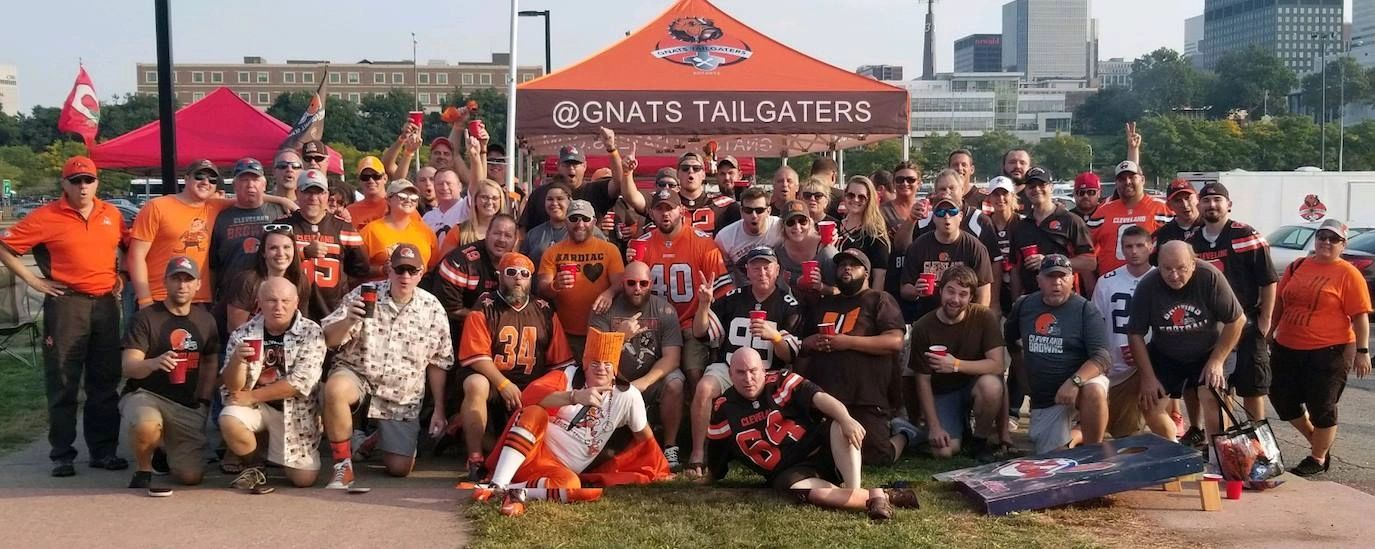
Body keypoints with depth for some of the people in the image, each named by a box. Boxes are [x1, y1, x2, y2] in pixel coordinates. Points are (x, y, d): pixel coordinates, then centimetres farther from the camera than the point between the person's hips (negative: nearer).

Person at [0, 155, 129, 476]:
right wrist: (33, 281, -8)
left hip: (106, 304, 4)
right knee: (63, 383, 1)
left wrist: (121, 276, 11)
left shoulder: (111, 215, 8)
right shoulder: (47, 217, -5)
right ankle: (62, 455, 9)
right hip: (66, 304, -4)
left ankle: (104, 450, 18)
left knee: (105, 382, 9)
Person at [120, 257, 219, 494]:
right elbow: (128, 367, -15)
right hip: (145, 394, -4)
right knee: (146, 427, -41)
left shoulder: (205, 320, 9)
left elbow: (211, 362, 21)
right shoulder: (146, 318, -6)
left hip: (187, 406, 4)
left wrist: (203, 399, 9)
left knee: (191, 476, -8)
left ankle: (166, 447, 28)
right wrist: (155, 363, -37)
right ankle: (143, 469, -6)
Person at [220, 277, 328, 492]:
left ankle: (278, 454, 29)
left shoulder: (311, 333, -10)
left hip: (296, 412, -1)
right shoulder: (243, 334, -3)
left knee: (304, 479, -7)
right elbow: (233, 386, -6)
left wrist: (251, 397, -15)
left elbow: (300, 382, -18)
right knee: (228, 421, -31)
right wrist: (236, 360, -28)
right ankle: (253, 467, -1)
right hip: (255, 407, 1)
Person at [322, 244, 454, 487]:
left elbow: (437, 364, 5)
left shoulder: (433, 310, -2)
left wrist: (439, 410, 4)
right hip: (357, 373, -2)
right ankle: (343, 468, -19)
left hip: (402, 396, 2)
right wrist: (348, 321, -32)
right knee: (334, 389, -38)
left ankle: (376, 438, 35)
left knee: (400, 468, -2)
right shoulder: (363, 295, -6)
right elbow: (329, 339, -11)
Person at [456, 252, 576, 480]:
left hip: (533, 385, 3)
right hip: (491, 377, -3)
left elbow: (560, 361, 10)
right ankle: (475, 461, -28)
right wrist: (504, 384, -20)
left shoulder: (545, 311, 10)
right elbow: (477, 356, -11)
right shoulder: (484, 308, -1)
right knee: (475, 385, -34)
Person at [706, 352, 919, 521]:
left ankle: (853, 490, -36)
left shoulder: (781, 382, -3)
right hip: (787, 472, -1)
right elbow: (717, 465, 13)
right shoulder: (723, 411, 1)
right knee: (816, 493, -37)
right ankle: (878, 496, -27)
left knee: (841, 428, -33)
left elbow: (819, 398, -22)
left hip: (819, 449, 1)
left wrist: (845, 419, -39)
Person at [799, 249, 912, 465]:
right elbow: (802, 344, 28)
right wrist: (810, 343, 3)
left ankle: (901, 433, 19)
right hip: (822, 396, 6)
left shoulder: (880, 300, 6)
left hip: (864, 399, -6)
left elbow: (895, 342, -9)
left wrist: (849, 341, -15)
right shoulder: (823, 304, 24)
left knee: (876, 456, -18)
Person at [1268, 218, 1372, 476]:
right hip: (1287, 348, 6)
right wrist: (1270, 332, 16)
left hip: (1329, 352, -6)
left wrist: (1362, 351, -13)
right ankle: (1316, 440, 32)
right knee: (1282, 397, 10)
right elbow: (1280, 302, 16)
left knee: (1321, 406, 2)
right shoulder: (1297, 267, 9)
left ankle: (1318, 459, 19)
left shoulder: (1348, 274, -7)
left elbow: (1360, 316, -9)